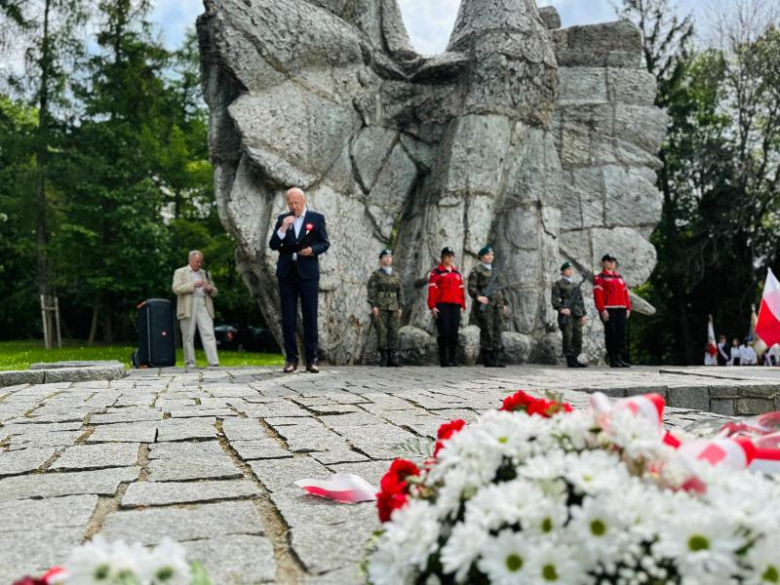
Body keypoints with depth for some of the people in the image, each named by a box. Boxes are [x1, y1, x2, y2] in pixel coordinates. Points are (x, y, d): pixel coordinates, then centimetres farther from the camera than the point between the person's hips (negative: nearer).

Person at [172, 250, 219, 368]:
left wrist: (210, 289, 0)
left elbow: (215, 292, 24)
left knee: (209, 335, -9)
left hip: (204, 307, 3)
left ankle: (214, 363, -16)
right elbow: (176, 289, -5)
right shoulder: (180, 272, 10)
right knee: (188, 337, 0)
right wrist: (193, 285, -14)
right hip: (188, 309, -3)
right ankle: (190, 363, 6)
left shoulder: (205, 274, 22)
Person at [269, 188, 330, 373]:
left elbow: (325, 243, 5)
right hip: (287, 273, 2)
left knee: (310, 316, 1)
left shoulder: (317, 218, 5)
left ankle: (311, 360, 6)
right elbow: (273, 245, 3)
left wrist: (312, 250, -15)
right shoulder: (282, 219, 10)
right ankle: (291, 359, 8)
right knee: (288, 318, 2)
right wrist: (283, 228, -12)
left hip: (308, 273, -2)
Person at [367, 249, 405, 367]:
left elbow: (400, 292, 16)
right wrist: (373, 306, -12)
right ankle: (383, 358, -4)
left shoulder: (396, 276, 18)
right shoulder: (375, 275, 6)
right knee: (382, 332, -7)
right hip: (380, 308, -3)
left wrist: (400, 307, 7)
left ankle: (393, 358, -1)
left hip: (394, 309, 4)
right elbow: (371, 291, -2)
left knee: (394, 333, -3)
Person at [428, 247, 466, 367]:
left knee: (454, 333, 3)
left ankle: (453, 360, 11)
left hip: (455, 307, 5)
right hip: (442, 306, -5)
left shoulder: (457, 273, 19)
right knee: (444, 333, -6)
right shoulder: (436, 272, 2)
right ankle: (444, 361, -1)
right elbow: (432, 290, -5)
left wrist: (462, 305, 13)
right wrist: (432, 307, -12)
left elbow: (461, 290, 19)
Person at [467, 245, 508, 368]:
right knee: (487, 331, -7)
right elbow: (471, 287, -7)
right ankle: (487, 360, -2)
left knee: (498, 330, 3)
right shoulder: (477, 270, 0)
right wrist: (478, 296, -24)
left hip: (497, 304, 7)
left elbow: (501, 288, 25)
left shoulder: (495, 271, 21)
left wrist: (504, 303, 18)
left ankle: (496, 359, 6)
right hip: (485, 305, -7)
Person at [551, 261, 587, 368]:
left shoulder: (575, 285, 21)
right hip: (566, 315, -6)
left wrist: (584, 314, 16)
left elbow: (581, 301, 23)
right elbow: (555, 300, -7)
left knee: (578, 337, 4)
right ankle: (570, 360, -5)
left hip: (577, 315, 6)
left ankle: (575, 359, 10)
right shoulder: (558, 284, 2)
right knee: (568, 337, -8)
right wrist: (561, 309, -23)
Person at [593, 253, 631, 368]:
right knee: (611, 334, -4)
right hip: (608, 310, -6)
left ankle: (619, 357, 10)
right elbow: (597, 294, -9)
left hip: (621, 310, 6)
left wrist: (628, 308, 10)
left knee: (621, 333, 3)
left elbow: (625, 293, 19)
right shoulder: (599, 278, 0)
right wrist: (602, 310, -17)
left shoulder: (619, 277, 21)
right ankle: (612, 359, 0)